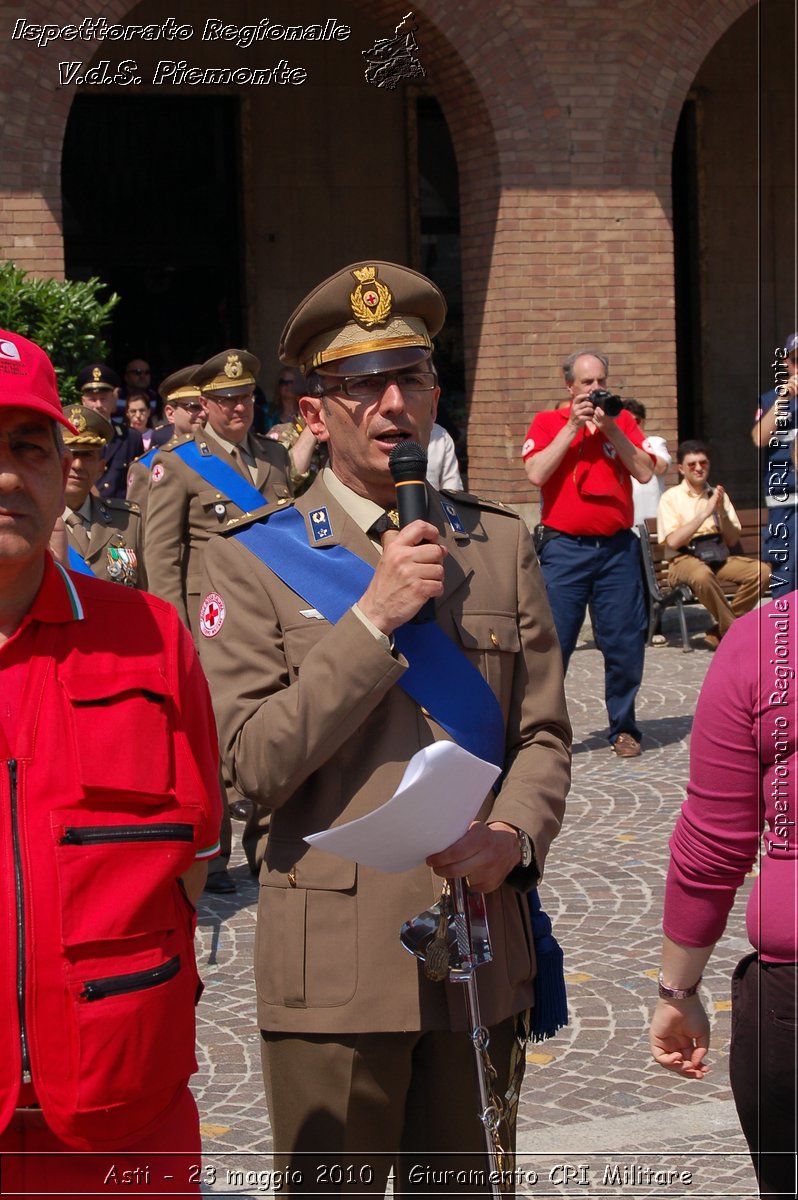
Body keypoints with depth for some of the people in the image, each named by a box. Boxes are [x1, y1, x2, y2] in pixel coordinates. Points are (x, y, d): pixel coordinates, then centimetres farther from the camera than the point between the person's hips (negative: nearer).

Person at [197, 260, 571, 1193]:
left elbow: (543, 734, 10)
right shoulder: (251, 561, -2)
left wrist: (515, 836, -10)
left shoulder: (502, 544, 9)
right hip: (334, 967, -3)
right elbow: (254, 765, -11)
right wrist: (372, 617, -16)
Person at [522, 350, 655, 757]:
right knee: (553, 643, -4)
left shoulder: (622, 420, 10)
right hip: (564, 547, -2)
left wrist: (610, 429, -9)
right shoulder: (547, 422, 5)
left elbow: (645, 472, -2)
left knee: (625, 644, 4)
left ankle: (623, 728, 17)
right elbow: (536, 474, -10)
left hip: (617, 547, 2)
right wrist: (573, 427, -10)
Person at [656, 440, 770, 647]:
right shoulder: (671, 497, 1)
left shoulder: (718, 496, 14)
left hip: (719, 557, 5)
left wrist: (722, 512, -8)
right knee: (702, 574, -41)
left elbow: (732, 541, 9)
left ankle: (720, 632, -13)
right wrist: (705, 512, -16)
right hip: (684, 560, -5)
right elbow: (673, 542, -13)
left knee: (762, 571, -21)